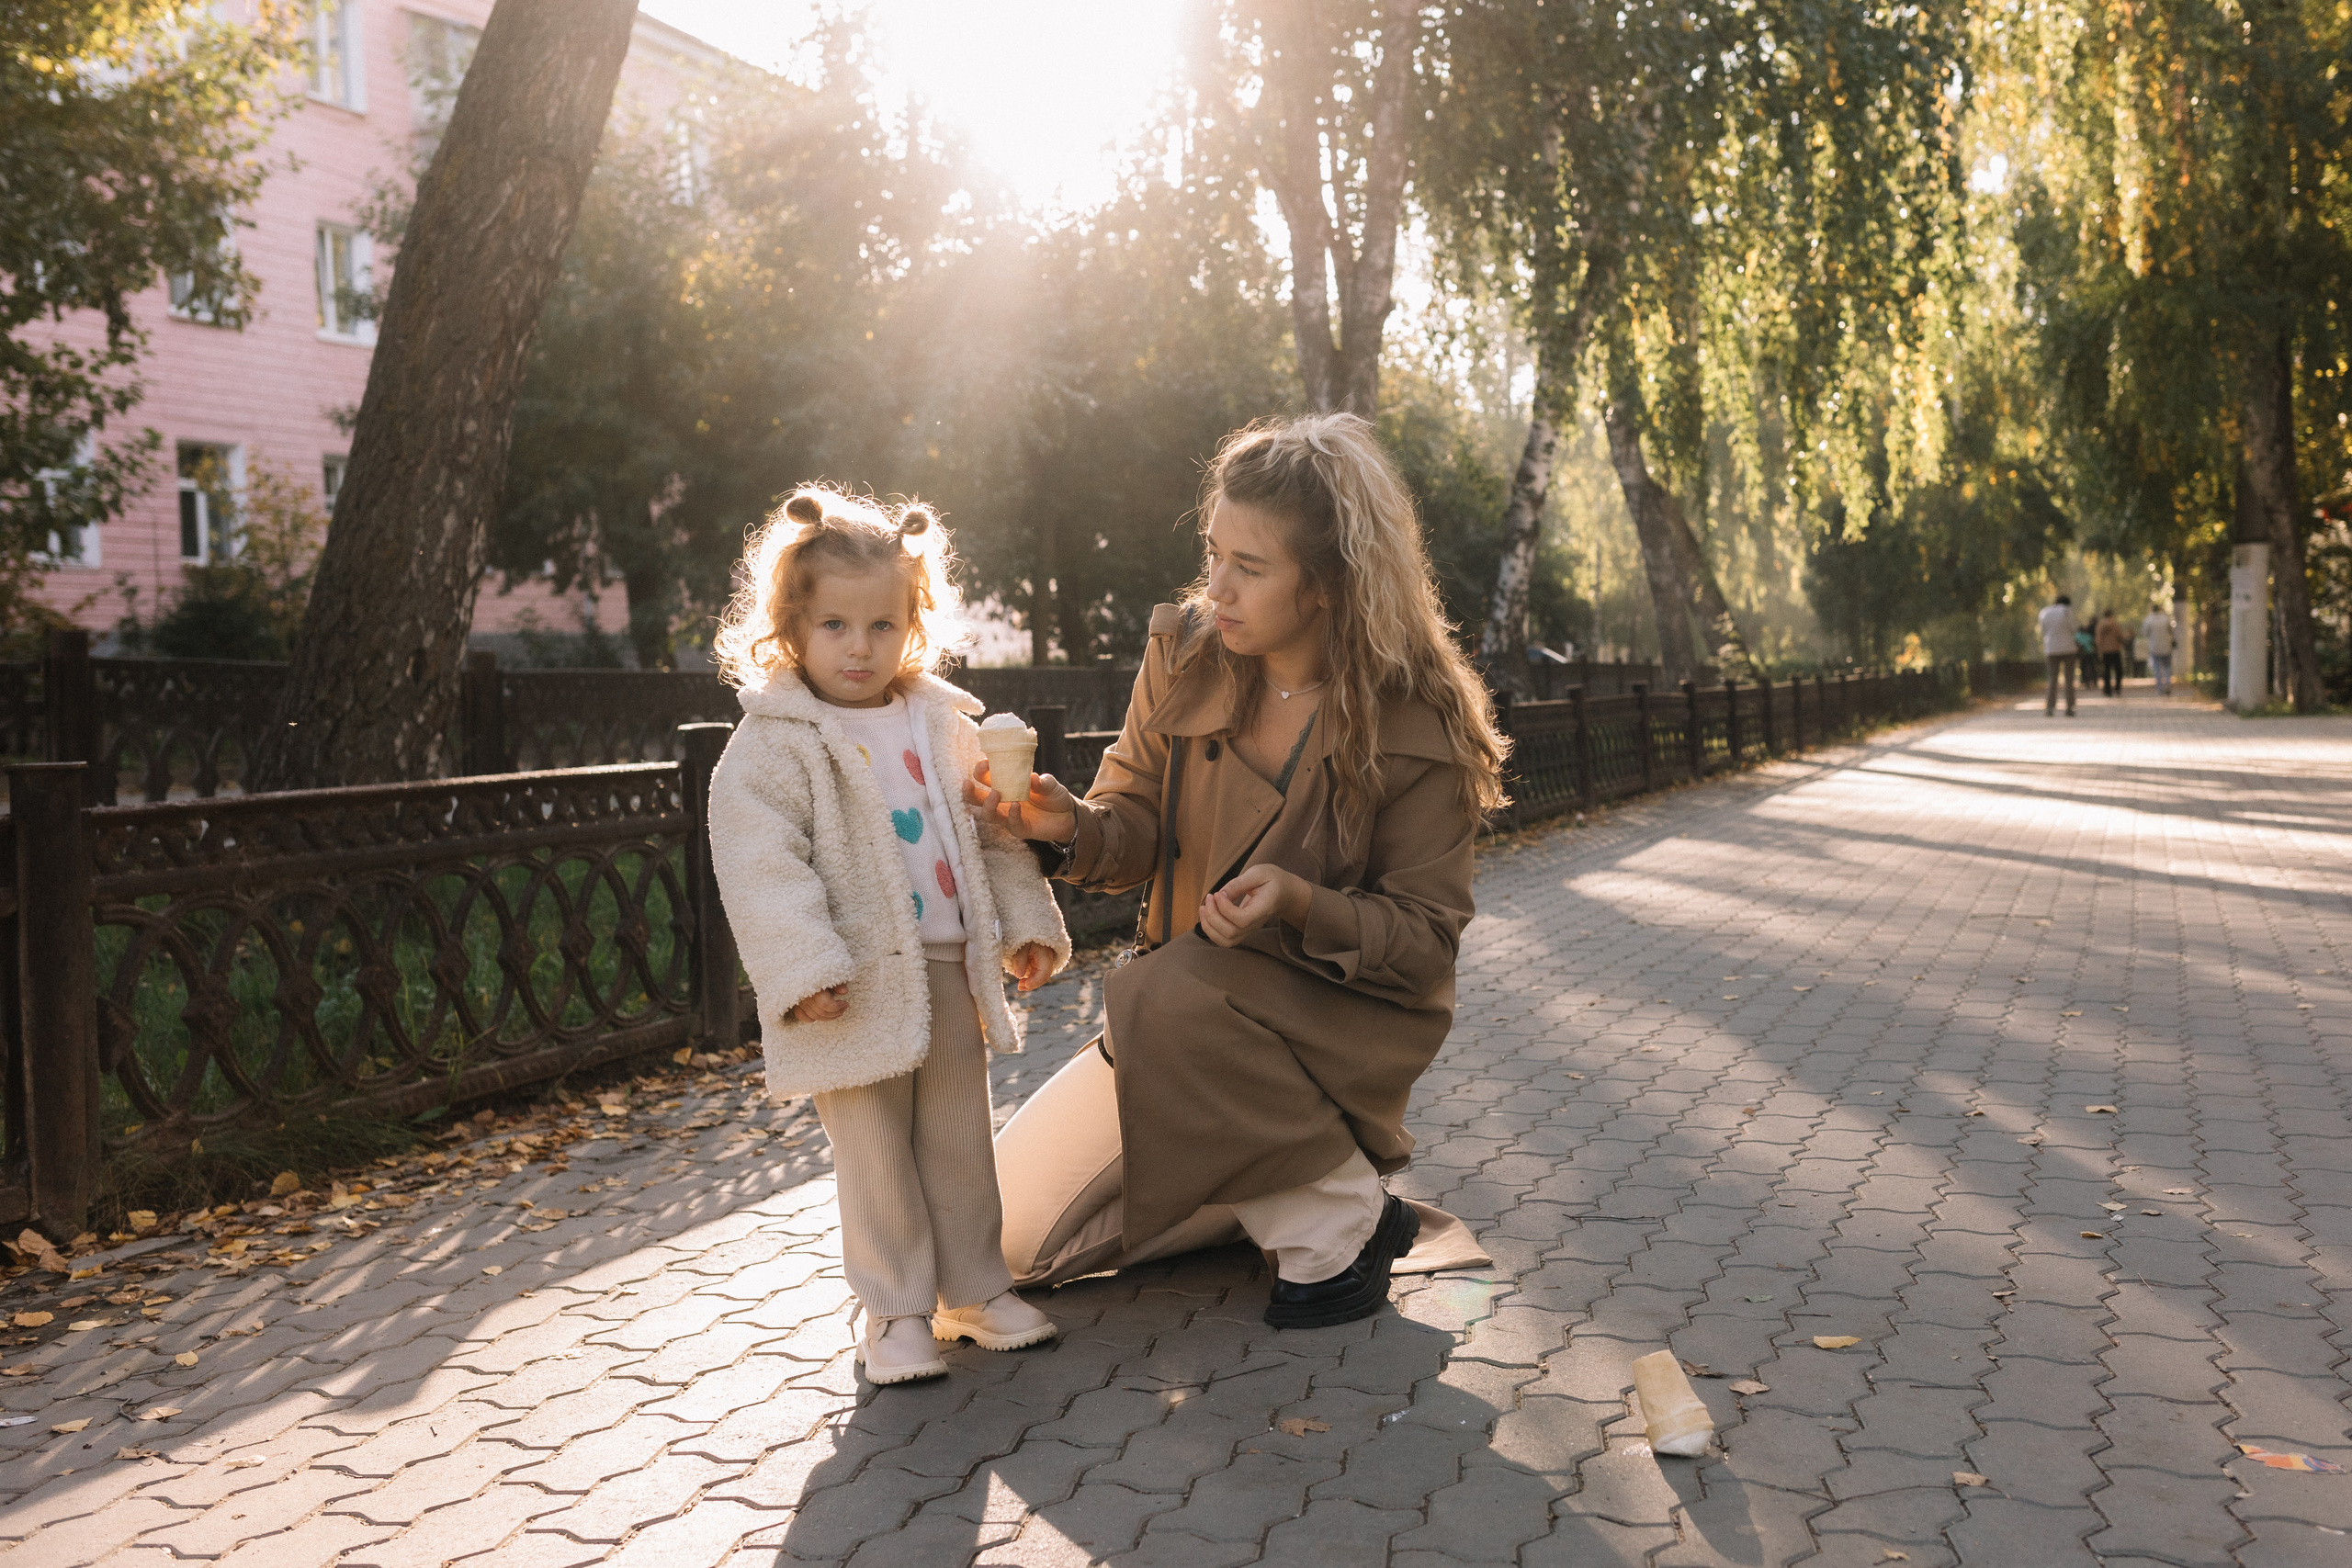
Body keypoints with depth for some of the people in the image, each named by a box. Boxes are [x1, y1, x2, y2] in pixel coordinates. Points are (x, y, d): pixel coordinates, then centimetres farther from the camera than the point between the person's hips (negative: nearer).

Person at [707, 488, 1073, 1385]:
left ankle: (976, 1289, 30)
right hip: (861, 982, -5)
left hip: (952, 969, 5)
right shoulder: (775, 743, -9)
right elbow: (761, 863, -15)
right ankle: (895, 1311, 19)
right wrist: (802, 970, -22)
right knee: (876, 1153, 4)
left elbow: (993, 831, 15)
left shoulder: (944, 723, 8)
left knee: (962, 1139, 15)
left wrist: (1025, 923, 10)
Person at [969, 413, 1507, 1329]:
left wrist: (1300, 905, -32)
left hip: (1344, 1012, -4)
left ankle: (1339, 1229, -12)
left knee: (1173, 1000, -37)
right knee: (1013, 1228, -1)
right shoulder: (1185, 652, -8)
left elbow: (1423, 936, -14)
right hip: (1185, 1012, 5)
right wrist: (1071, 826, -26)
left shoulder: (1420, 727, -19)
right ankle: (1272, 1188, 18)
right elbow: (1140, 827, -3)